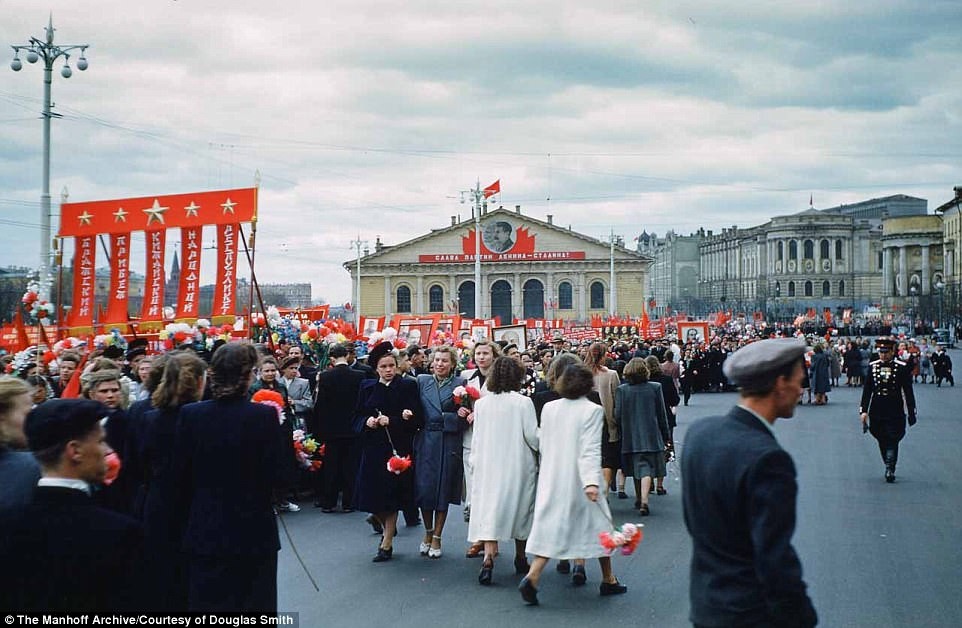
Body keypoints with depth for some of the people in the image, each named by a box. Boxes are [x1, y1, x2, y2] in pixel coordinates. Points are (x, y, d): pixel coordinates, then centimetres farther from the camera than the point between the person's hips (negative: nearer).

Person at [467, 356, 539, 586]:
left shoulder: (481, 403, -2)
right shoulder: (523, 403, -11)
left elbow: (477, 438, 3)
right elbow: (532, 436, -9)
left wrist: (475, 461, 15)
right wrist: (542, 449, 11)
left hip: (489, 465, 1)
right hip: (518, 464, -1)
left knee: (489, 509, -2)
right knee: (520, 508, 14)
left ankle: (488, 558, -20)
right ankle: (520, 559, 25)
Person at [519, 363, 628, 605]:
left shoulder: (548, 408, 2)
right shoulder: (592, 410, -12)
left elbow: (543, 445, 10)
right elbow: (590, 449, -21)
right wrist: (592, 481, -27)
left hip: (552, 478, 4)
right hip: (579, 478, -4)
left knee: (550, 528, 7)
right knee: (600, 525, 15)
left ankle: (532, 576, -12)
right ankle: (608, 580, 26)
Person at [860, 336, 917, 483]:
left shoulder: (902, 367, -4)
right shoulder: (872, 366, 4)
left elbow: (908, 392, 0)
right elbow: (867, 390, 5)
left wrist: (911, 413, 0)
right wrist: (863, 410, -1)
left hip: (895, 412, -3)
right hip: (876, 412, 3)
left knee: (892, 440, -8)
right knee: (882, 442, 9)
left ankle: (890, 470, -8)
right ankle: (889, 468, 22)